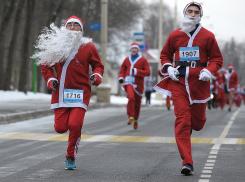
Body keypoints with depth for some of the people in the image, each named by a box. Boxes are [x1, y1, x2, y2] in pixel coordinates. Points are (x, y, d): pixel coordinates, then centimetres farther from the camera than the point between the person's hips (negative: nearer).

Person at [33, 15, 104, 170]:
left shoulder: (88, 47, 5)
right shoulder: (56, 45, 6)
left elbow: (98, 65, 13)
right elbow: (46, 65, 15)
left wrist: (96, 76, -8)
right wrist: (50, 80, 0)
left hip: (80, 92, -2)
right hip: (60, 92, 2)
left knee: (75, 125, -17)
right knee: (60, 128, -4)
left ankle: (71, 158, 4)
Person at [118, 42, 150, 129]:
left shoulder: (143, 60, 1)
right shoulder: (127, 59, 10)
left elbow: (148, 72, -5)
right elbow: (123, 70, 22)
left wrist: (137, 71, -15)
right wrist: (121, 77, 3)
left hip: (138, 84, 0)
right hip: (129, 82, 0)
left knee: (137, 103, 8)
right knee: (131, 97, -27)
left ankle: (136, 120, 28)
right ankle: (131, 117, -22)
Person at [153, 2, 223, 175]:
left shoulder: (208, 36, 2)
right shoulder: (175, 35, 6)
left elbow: (217, 58, 7)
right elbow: (165, 55, 19)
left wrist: (208, 71, -12)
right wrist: (169, 68, -1)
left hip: (199, 83, 0)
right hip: (179, 82, 0)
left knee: (198, 121, 7)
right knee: (182, 119, -9)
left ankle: (189, 127, 49)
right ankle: (187, 163, -12)